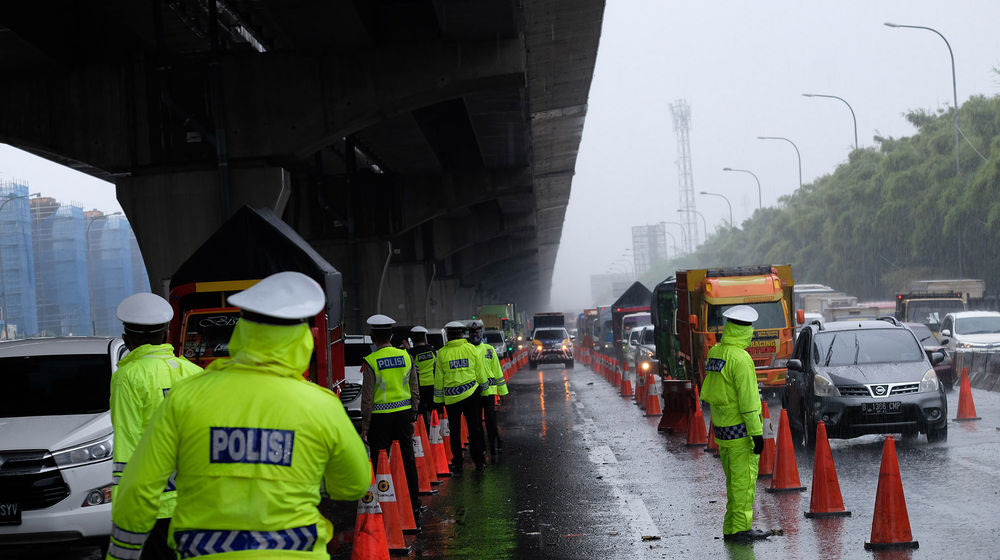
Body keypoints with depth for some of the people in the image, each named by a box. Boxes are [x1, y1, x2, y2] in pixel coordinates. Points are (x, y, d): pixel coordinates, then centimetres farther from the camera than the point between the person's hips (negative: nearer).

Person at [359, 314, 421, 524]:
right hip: (404, 413, 4)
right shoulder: (406, 356, 3)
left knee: (380, 464, 3)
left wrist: (365, 426, -3)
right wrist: (413, 416, 17)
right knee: (408, 461, 10)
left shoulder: (371, 361, -10)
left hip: (381, 417, -4)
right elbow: (415, 390, 8)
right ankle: (414, 509, 15)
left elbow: (367, 397, -9)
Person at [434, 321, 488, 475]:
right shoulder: (472, 350, -2)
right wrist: (483, 387, 18)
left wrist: (438, 399, 9)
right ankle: (479, 463, 14)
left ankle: (457, 465, 6)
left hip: (451, 398, 0)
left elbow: (438, 379, 1)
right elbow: (481, 374, 1)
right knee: (475, 428, 10)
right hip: (471, 394, 0)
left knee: (454, 431, 8)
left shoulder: (442, 353, -3)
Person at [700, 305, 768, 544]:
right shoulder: (740, 359, -18)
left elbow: (709, 393, 16)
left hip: (721, 426, 8)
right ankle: (741, 528, -1)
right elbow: (747, 400, -19)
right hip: (740, 429, -8)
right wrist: (757, 433, -16)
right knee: (744, 479, -3)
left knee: (734, 480, 14)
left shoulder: (715, 353, 7)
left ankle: (731, 528, 18)